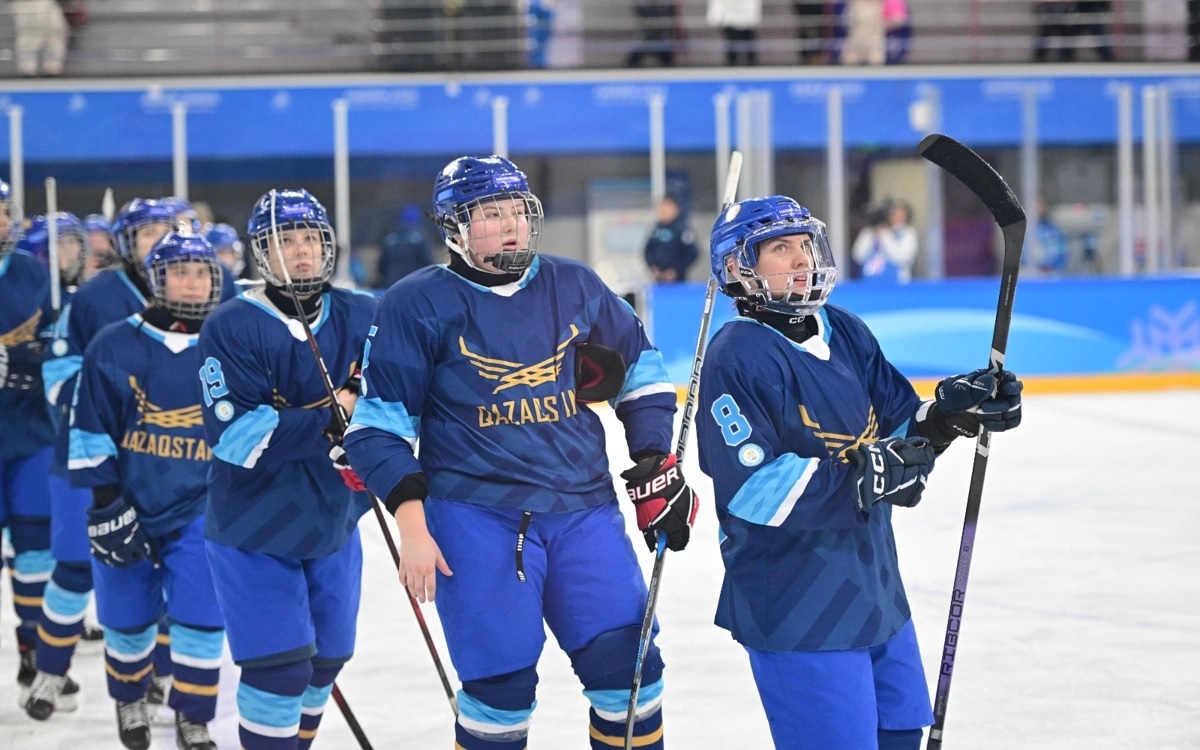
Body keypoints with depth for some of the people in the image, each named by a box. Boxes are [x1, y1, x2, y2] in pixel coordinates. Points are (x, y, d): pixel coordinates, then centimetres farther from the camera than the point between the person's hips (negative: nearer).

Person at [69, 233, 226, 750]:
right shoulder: (114, 347, -5)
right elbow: (89, 432, -4)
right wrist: (106, 503, -8)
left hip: (201, 508, 0)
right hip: (129, 506, 0)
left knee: (199, 617, -8)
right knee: (129, 617, 10)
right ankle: (129, 701, 38)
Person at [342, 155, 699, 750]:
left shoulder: (574, 287, 6)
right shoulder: (418, 305, -4)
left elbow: (640, 371, 19)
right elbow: (379, 425, -3)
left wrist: (657, 467, 11)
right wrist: (412, 527, -9)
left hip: (583, 511, 3)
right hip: (476, 517, -3)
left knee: (626, 665, -2)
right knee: (502, 680, -6)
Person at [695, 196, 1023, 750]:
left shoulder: (847, 334, 8)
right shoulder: (736, 357, -15)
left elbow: (900, 428, 12)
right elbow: (751, 488, -23)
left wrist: (948, 414, -8)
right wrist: (862, 477, -29)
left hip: (874, 586, 8)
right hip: (795, 608, -8)